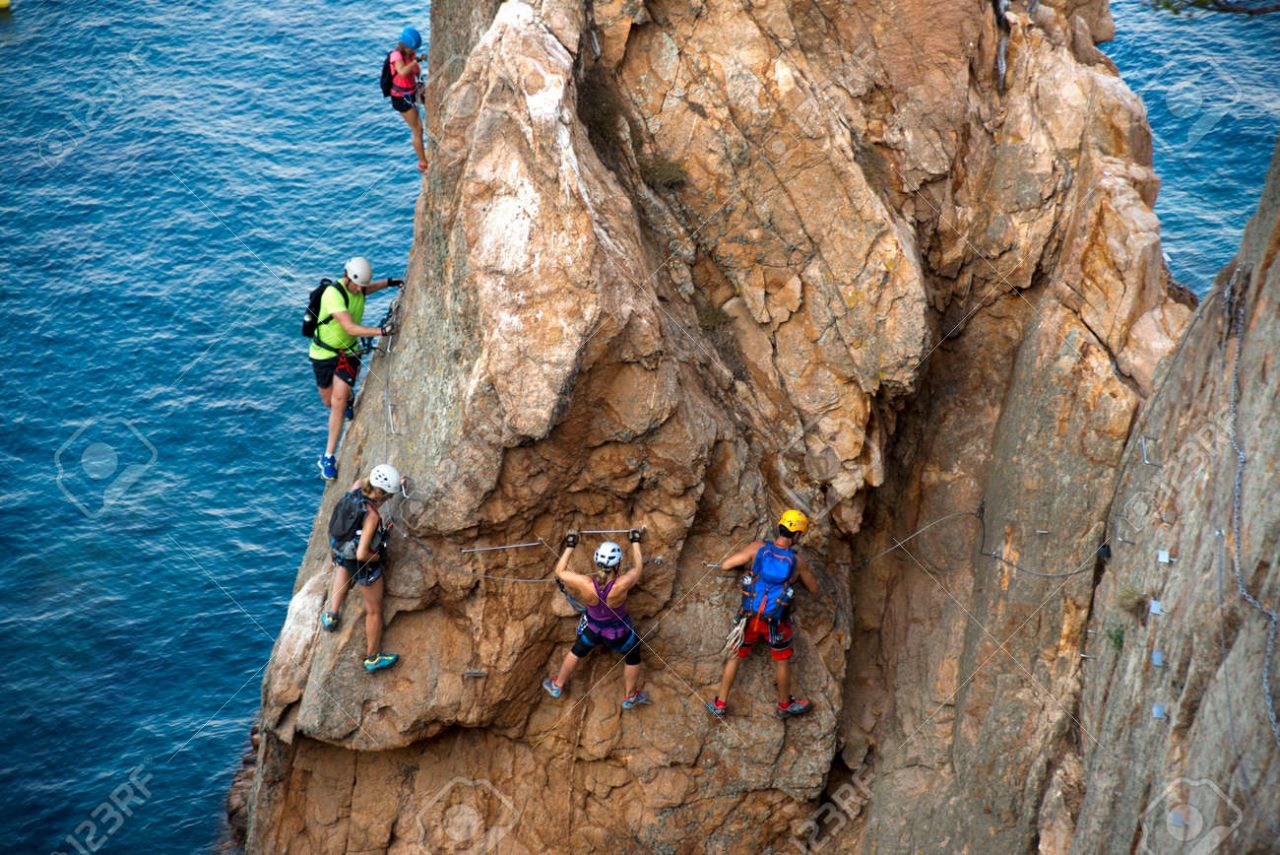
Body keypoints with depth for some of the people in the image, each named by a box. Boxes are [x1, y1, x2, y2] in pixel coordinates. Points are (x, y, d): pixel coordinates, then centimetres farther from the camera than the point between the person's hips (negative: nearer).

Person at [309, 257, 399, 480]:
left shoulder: (357, 288, -6)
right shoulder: (333, 294, -30)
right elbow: (350, 328, -38)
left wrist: (390, 283, 10)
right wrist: (382, 331, -43)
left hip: (349, 351, 4)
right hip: (324, 353, -4)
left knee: (338, 403, -9)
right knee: (330, 402, 12)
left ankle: (328, 457, -3)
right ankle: (347, 397, 51)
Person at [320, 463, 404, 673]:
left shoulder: (355, 489, -17)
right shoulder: (371, 515, -36)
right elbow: (362, 554, -36)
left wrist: (393, 483, 8)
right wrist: (378, 557, -15)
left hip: (341, 552, 7)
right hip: (364, 566, -6)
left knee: (342, 566, 45)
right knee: (374, 610, 18)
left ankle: (332, 615, 40)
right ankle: (373, 658, 36)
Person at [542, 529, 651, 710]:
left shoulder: (585, 584, -36)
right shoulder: (621, 585, -39)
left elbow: (559, 571, -16)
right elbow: (638, 567, -18)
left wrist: (569, 547, -5)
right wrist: (635, 542, -4)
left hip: (592, 628, 2)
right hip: (618, 632, -1)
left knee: (577, 651, 33)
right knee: (632, 657, 30)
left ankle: (557, 686, 55)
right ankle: (630, 697, 50)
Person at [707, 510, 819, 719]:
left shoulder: (758, 548, -14)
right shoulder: (798, 562, -14)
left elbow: (724, 565, -13)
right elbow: (814, 589, 3)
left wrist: (742, 565, 8)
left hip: (749, 617, 2)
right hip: (776, 622, -1)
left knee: (735, 657, 19)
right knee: (782, 662, 22)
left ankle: (720, 704, 27)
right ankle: (784, 705, 40)